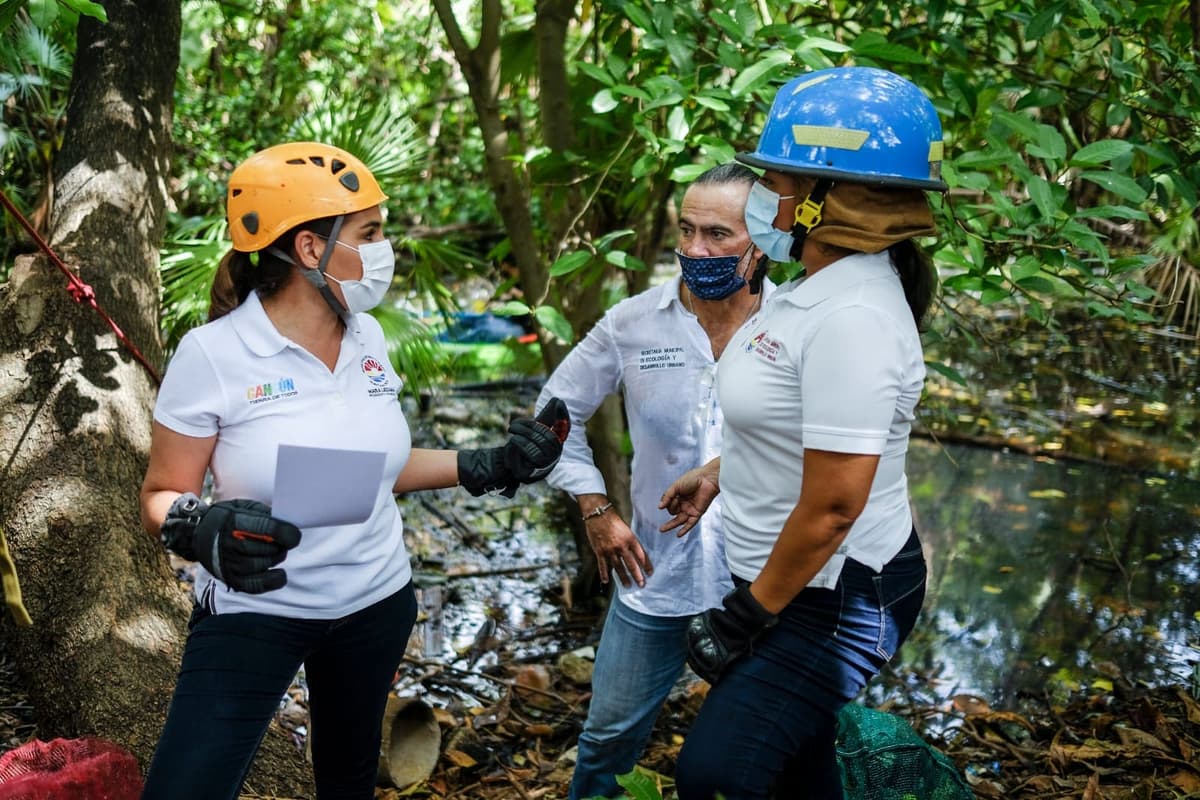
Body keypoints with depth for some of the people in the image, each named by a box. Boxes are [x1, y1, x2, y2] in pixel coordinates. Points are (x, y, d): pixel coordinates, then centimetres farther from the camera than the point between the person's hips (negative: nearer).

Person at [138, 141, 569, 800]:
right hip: (253, 613, -5)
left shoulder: (367, 337, 0)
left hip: (375, 603, 5)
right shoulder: (214, 354, -17)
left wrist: (487, 468, 2)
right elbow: (161, 498, -11)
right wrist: (204, 530, -33)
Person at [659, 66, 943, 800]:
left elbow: (832, 505, -27)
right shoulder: (822, 287, 3)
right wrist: (718, 472, 21)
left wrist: (750, 616, -17)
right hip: (797, 579, 9)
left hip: (838, 600, -9)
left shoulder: (852, 319, -27)